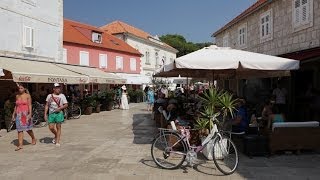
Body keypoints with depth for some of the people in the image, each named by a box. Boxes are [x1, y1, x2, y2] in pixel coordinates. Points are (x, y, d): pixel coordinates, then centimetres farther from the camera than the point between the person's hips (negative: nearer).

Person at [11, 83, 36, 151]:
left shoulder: (28, 96, -3)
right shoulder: (17, 96, 11)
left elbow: (30, 105, -8)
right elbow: (16, 106, 17)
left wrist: (30, 114, -18)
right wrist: (14, 114, 15)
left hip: (26, 114, -4)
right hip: (19, 114, 4)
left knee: (28, 129, 4)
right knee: (19, 130, -1)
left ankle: (33, 138, 30)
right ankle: (20, 145, 0)